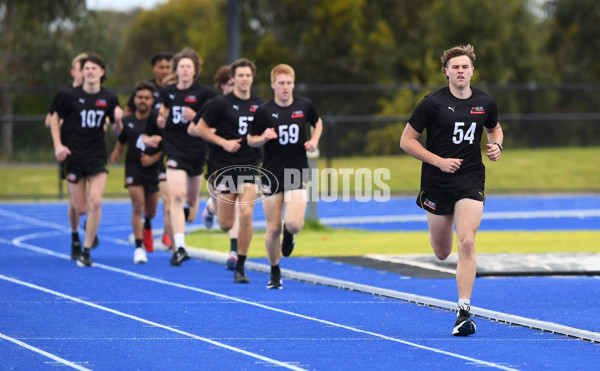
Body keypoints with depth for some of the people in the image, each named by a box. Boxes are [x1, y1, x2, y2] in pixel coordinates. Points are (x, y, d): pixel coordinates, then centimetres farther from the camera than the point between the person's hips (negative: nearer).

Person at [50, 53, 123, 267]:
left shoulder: (109, 99, 1)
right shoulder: (70, 96, -5)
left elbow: (116, 131, 9)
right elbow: (55, 120, 7)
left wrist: (117, 121, -14)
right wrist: (58, 145, -6)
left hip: (96, 157, 1)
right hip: (73, 157, -1)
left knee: (96, 202, -15)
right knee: (79, 208, 1)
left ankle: (86, 252, -6)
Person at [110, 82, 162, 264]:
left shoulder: (158, 120, -5)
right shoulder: (127, 121, 3)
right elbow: (121, 142, 16)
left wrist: (154, 158, -14)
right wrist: (116, 153, -3)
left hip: (154, 168, 0)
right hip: (133, 168, 0)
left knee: (151, 211, 12)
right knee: (137, 206, -14)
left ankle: (147, 226, 50)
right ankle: (139, 247, -11)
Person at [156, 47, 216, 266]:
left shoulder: (204, 94, -5)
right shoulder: (168, 92, 6)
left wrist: (195, 117, -19)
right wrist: (161, 120, 1)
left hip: (197, 150, -1)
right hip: (175, 151, 1)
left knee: (191, 199, 12)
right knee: (176, 195, -16)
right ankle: (179, 247, -20)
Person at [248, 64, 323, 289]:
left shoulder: (304, 106, -1)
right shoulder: (264, 111, -6)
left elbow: (317, 123, 19)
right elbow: (250, 139, 4)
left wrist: (314, 141, 1)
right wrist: (263, 138, -17)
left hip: (298, 173, 0)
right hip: (272, 174, 0)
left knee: (294, 224, -16)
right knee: (273, 228, 2)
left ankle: (289, 235, 23)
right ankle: (275, 273, 22)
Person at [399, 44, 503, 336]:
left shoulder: (485, 102, 2)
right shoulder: (433, 103, -8)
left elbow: (494, 128, 23)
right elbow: (406, 140, -5)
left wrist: (496, 145, 0)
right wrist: (439, 161, -15)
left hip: (471, 181, 1)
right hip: (437, 182, -1)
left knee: (467, 243, -17)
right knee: (442, 252, 10)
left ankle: (464, 311, -14)